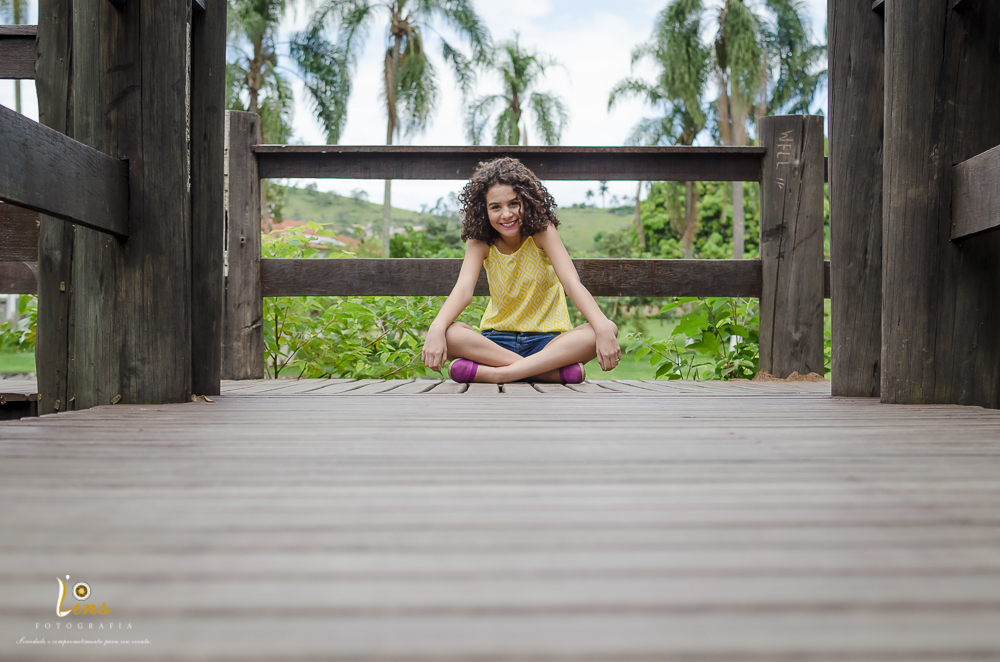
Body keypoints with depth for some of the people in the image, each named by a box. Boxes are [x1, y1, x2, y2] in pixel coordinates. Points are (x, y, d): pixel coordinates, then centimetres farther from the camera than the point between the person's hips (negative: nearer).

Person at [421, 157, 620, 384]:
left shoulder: (542, 232, -7)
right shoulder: (480, 243, -3)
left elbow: (572, 282, -19)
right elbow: (463, 288, -19)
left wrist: (603, 328, -36)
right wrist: (436, 328, -40)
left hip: (549, 340, -1)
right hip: (496, 342, 1)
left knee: (610, 329, -29)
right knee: (447, 333, -30)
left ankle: (495, 373, -36)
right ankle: (554, 370, -32)